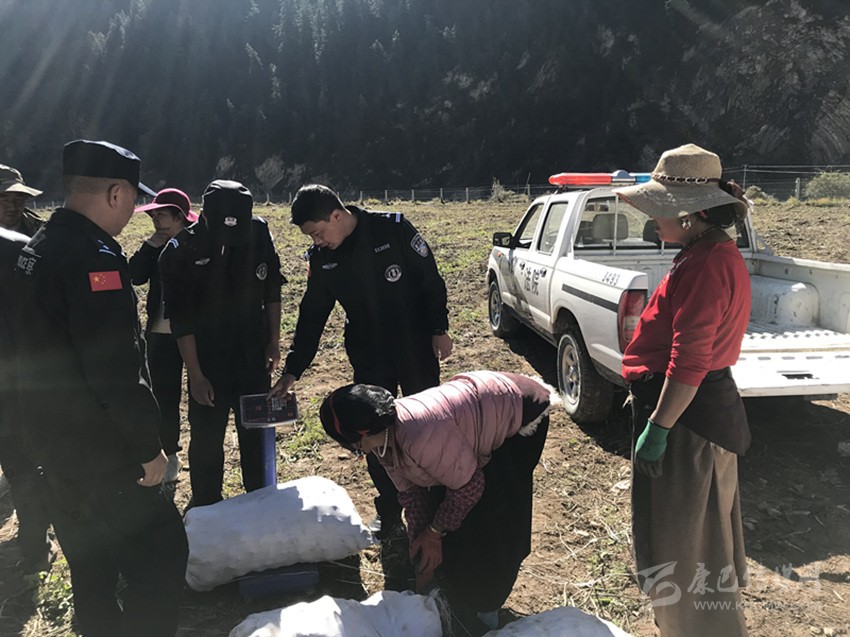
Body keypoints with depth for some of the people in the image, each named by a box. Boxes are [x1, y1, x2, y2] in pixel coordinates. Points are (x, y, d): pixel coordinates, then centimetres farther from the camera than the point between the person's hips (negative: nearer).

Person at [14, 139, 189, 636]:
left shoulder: (38, 249, 9)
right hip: (99, 452, -10)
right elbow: (116, 369, -26)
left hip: (52, 441, 10)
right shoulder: (95, 256, -22)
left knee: (91, 562, 23)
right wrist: (148, 446, -17)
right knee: (162, 555, -2)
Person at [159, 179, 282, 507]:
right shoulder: (181, 251, -16)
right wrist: (195, 375, -11)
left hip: (254, 358, 3)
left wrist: (274, 342, 6)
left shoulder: (259, 234, -8)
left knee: (257, 435, 14)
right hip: (208, 364, -2)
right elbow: (181, 320, -12)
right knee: (206, 441, 7)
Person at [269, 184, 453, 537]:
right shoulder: (321, 259, -3)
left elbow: (431, 279, -8)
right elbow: (311, 317, 3)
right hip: (369, 359, 3)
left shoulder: (394, 229, -15)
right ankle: (388, 510, 26)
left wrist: (439, 329, -9)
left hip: (417, 349, -3)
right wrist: (292, 370, 2)